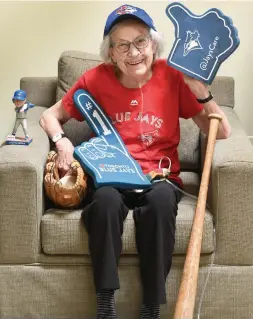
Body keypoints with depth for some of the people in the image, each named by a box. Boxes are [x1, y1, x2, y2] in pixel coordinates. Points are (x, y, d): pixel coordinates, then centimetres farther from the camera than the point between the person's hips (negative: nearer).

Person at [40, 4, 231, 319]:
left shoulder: (172, 77, -3)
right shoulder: (96, 79, -2)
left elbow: (222, 132, -1)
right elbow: (50, 115, 10)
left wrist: (201, 92, -17)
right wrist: (61, 140, -12)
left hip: (159, 177, 0)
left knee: (161, 199, -36)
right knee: (106, 199, -36)